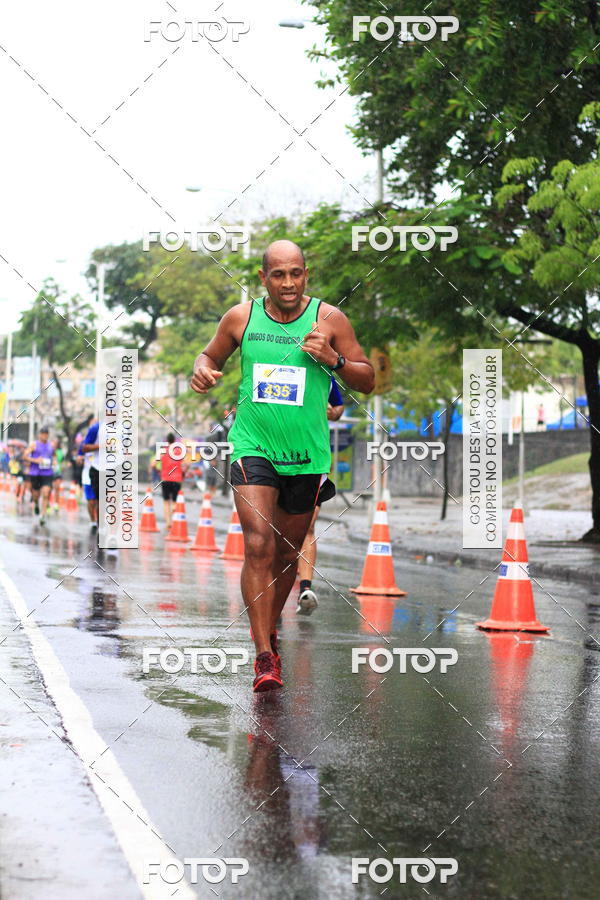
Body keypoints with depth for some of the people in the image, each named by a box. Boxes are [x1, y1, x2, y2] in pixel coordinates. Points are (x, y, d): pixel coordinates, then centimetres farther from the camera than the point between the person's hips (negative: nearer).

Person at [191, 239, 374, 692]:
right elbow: (211, 355, 17)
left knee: (288, 554, 13)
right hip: (253, 447, -1)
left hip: (306, 453, 1)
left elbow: (368, 380, 1)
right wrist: (203, 370, -6)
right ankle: (265, 656, -14)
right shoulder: (240, 318, 0)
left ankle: (269, 630, 39)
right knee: (259, 545, -16)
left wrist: (333, 359, -17)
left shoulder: (329, 319, -3)